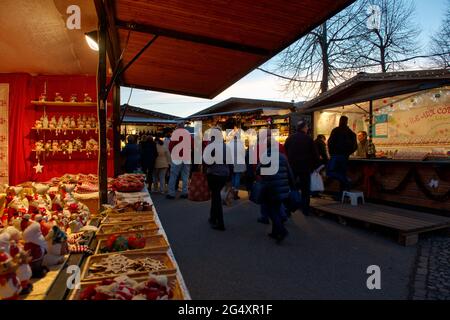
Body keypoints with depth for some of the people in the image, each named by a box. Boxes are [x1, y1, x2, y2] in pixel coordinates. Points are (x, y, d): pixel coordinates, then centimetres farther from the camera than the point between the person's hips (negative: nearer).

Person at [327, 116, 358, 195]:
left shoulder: (336, 130, -6)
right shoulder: (351, 133, 11)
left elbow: (330, 142, -12)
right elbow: (355, 146, 12)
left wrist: (331, 153, 0)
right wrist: (347, 153, 18)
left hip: (336, 155, -6)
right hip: (345, 157, 6)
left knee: (330, 172, -7)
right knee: (342, 174, 11)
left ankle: (346, 181, -20)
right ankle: (342, 194, 13)